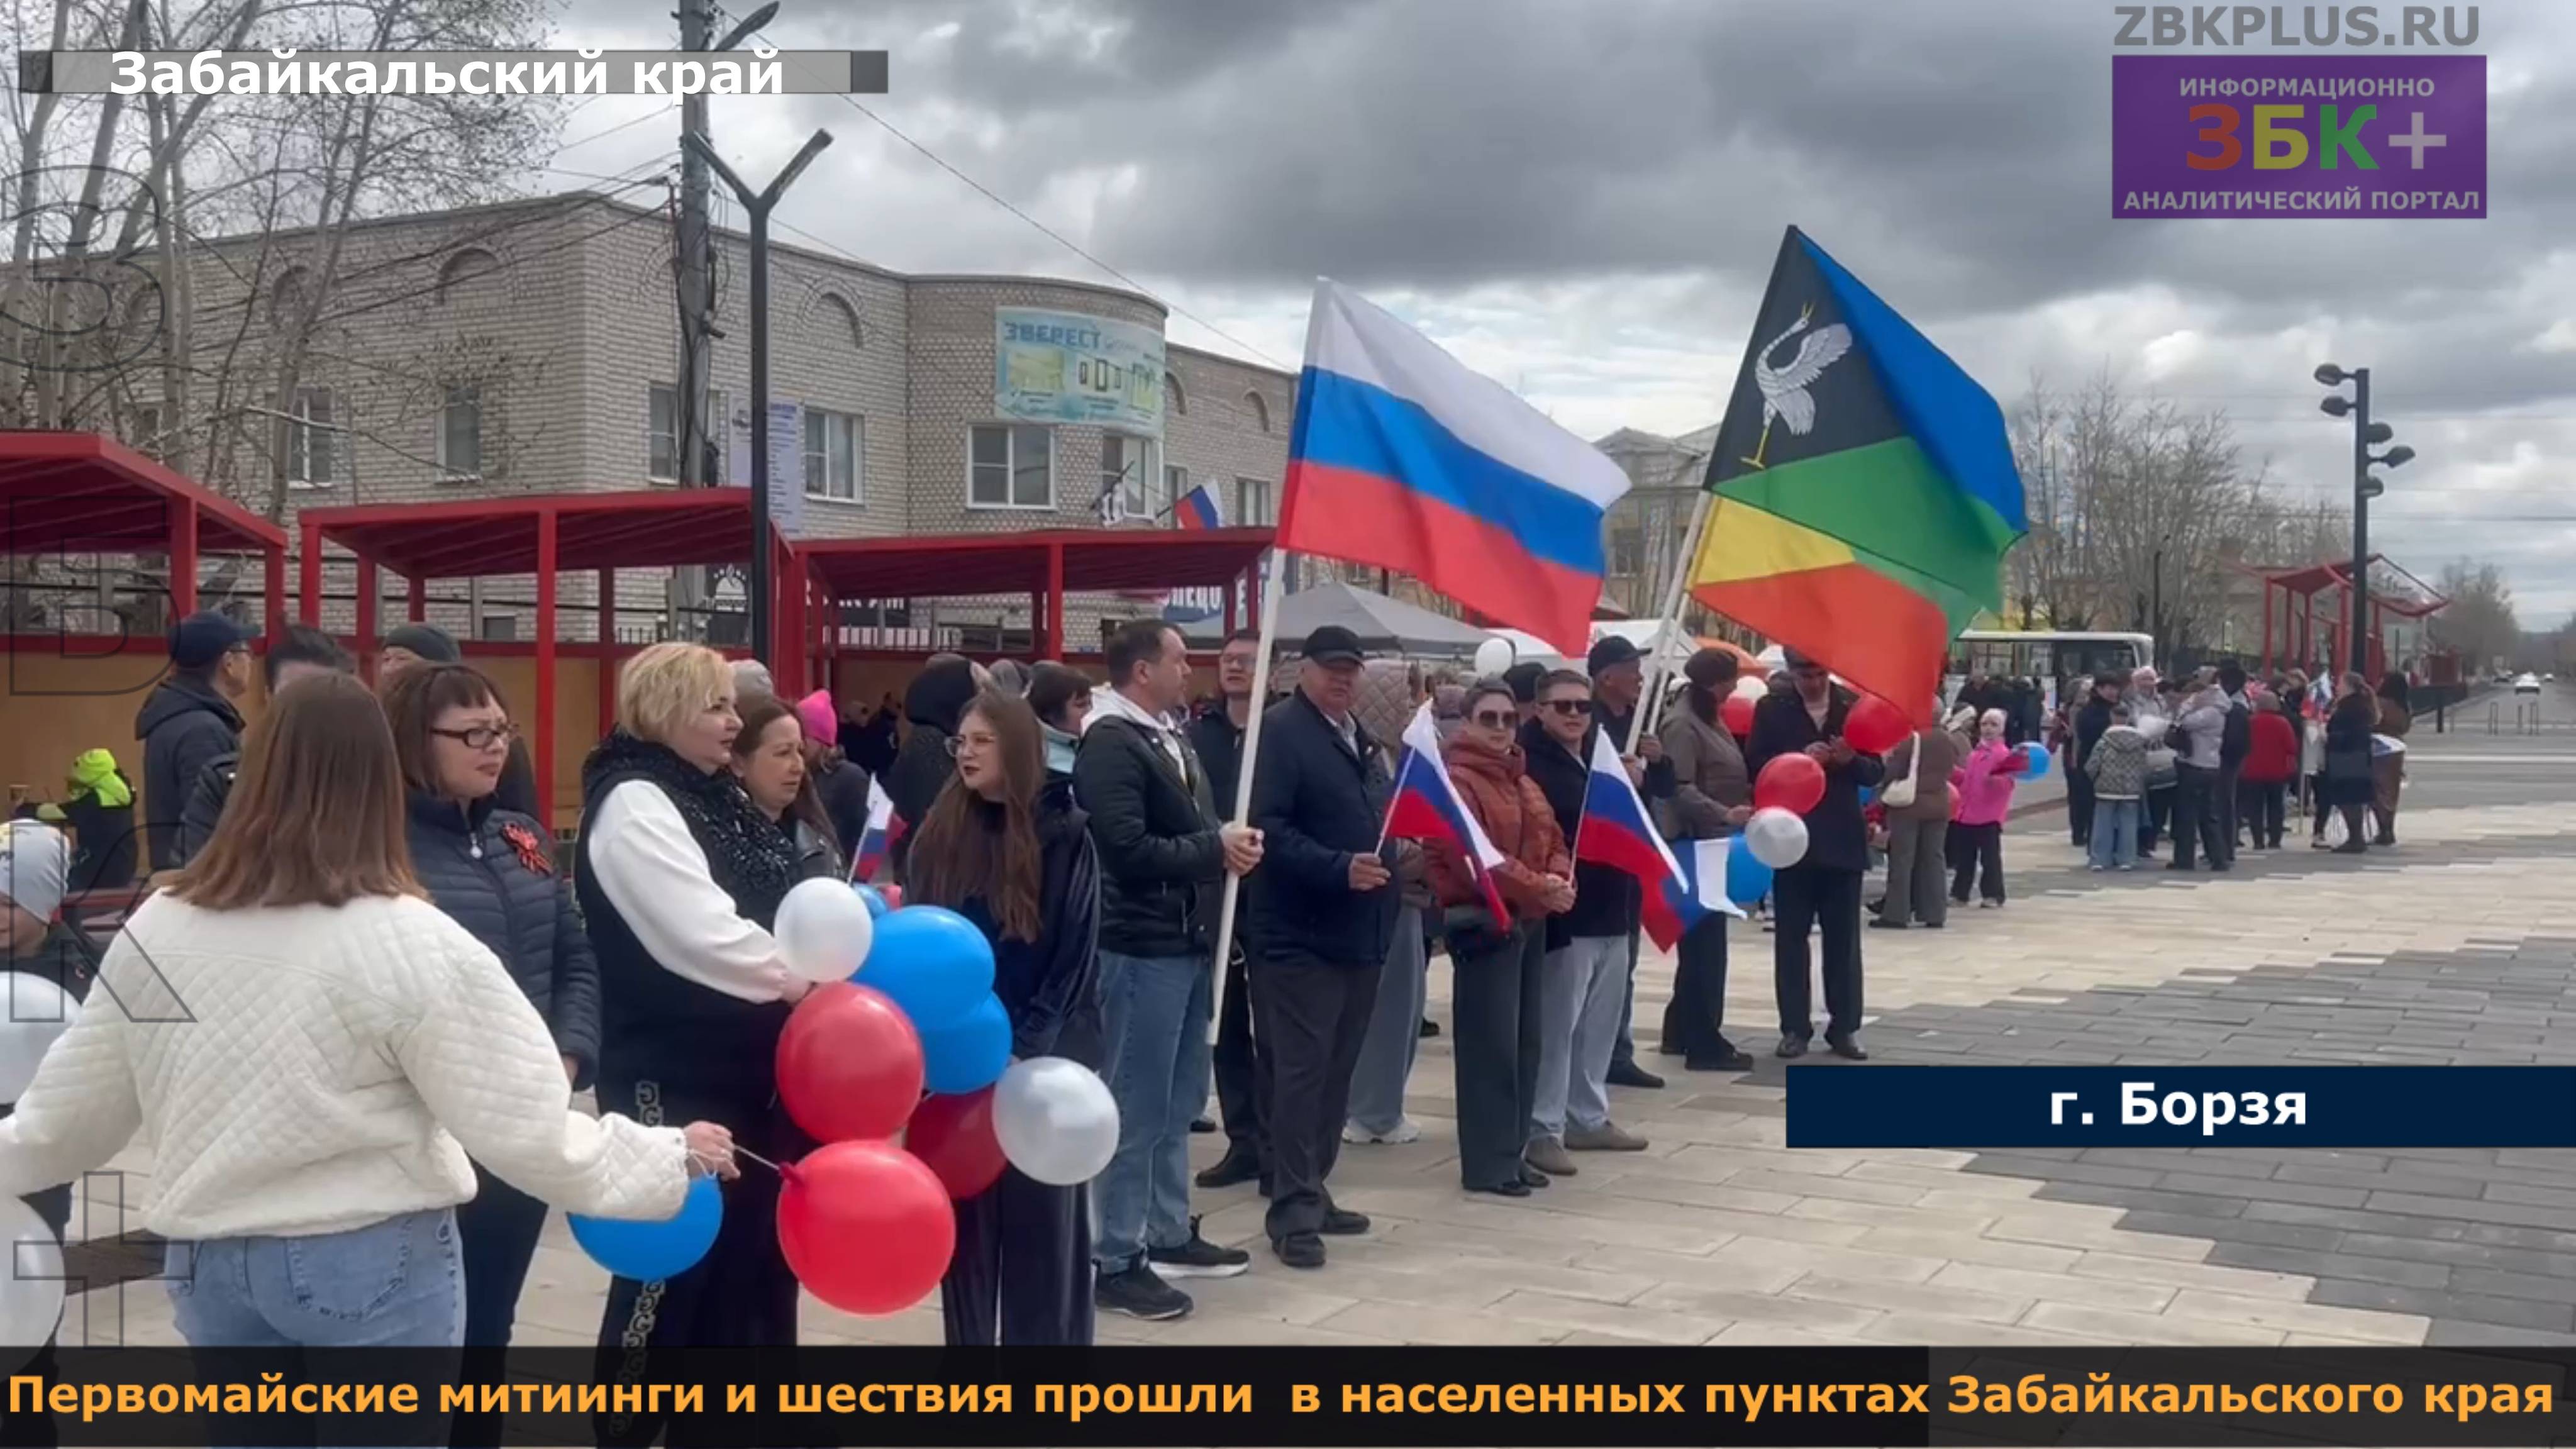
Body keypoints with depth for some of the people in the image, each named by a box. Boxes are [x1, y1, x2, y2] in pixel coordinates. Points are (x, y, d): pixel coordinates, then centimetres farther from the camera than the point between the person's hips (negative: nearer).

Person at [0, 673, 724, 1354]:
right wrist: (670, 1156, -3)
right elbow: (523, 1126, -16)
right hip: (379, 1261, -5)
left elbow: (70, 1112, 12)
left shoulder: (155, 930, -1)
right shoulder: (410, 942, -16)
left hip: (209, 1260, 5)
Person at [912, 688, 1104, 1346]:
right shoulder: (940, 833, 6)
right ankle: (969, 1338, 18)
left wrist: (1028, 1045, -11)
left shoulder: (1064, 833, -4)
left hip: (1041, 1056, -3)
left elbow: (1077, 953, -5)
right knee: (966, 1214, 7)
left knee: (1043, 1214, 2)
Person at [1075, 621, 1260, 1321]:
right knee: (1136, 1109, -4)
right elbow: (1127, 850, -23)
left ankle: (1170, 1235, 29)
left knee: (1178, 1102, 17)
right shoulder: (1109, 743, -15)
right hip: (1141, 948, -10)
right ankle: (1115, 1262, 4)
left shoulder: (1174, 741, 16)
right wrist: (1214, 851, -14)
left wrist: (1230, 841, 0)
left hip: (1187, 944, 10)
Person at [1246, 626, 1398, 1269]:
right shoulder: (1280, 732, -10)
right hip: (1301, 935, -9)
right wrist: (1338, 869, -28)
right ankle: (1293, 1210, -3)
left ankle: (1310, 1192, 23)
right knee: (1301, 1072, -8)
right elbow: (1268, 827, -20)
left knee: (1337, 1072, 13)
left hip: (1359, 933, 9)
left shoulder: (1361, 739, 19)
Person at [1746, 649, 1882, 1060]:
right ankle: (1795, 1028, 10)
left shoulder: (1854, 706, 6)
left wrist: (1851, 760, -16)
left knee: (1844, 939, 5)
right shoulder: (1771, 710, 1)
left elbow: (1876, 772, 5)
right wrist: (1799, 760, -19)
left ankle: (1844, 1028, 12)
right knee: (1791, 938, 3)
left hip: (1843, 839, 1)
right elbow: (1756, 768, -5)